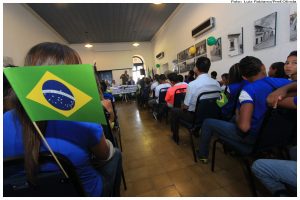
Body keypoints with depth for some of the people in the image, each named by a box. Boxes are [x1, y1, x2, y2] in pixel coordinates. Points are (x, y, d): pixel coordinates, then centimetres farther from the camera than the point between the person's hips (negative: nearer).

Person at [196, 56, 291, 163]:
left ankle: (202, 154, 25)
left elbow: (244, 126, -35)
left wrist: (237, 115, -13)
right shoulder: (284, 82, -9)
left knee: (208, 122, 6)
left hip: (252, 136, -7)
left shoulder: (248, 90, -27)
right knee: (235, 118, 32)